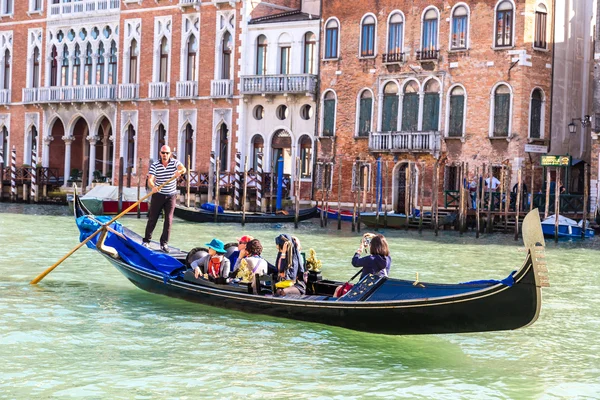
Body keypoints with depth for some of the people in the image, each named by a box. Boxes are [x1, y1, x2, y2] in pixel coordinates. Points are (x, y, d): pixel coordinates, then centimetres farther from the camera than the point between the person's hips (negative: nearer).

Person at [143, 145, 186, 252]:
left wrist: (180, 171, -53)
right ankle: (146, 241, 18)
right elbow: (150, 179, -19)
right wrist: (153, 187, -41)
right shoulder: (154, 166, -8)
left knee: (168, 219, -3)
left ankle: (164, 243, 4)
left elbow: (183, 169, -28)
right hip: (158, 195, 0)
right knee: (152, 218, 5)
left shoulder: (175, 163, -7)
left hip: (171, 196, 0)